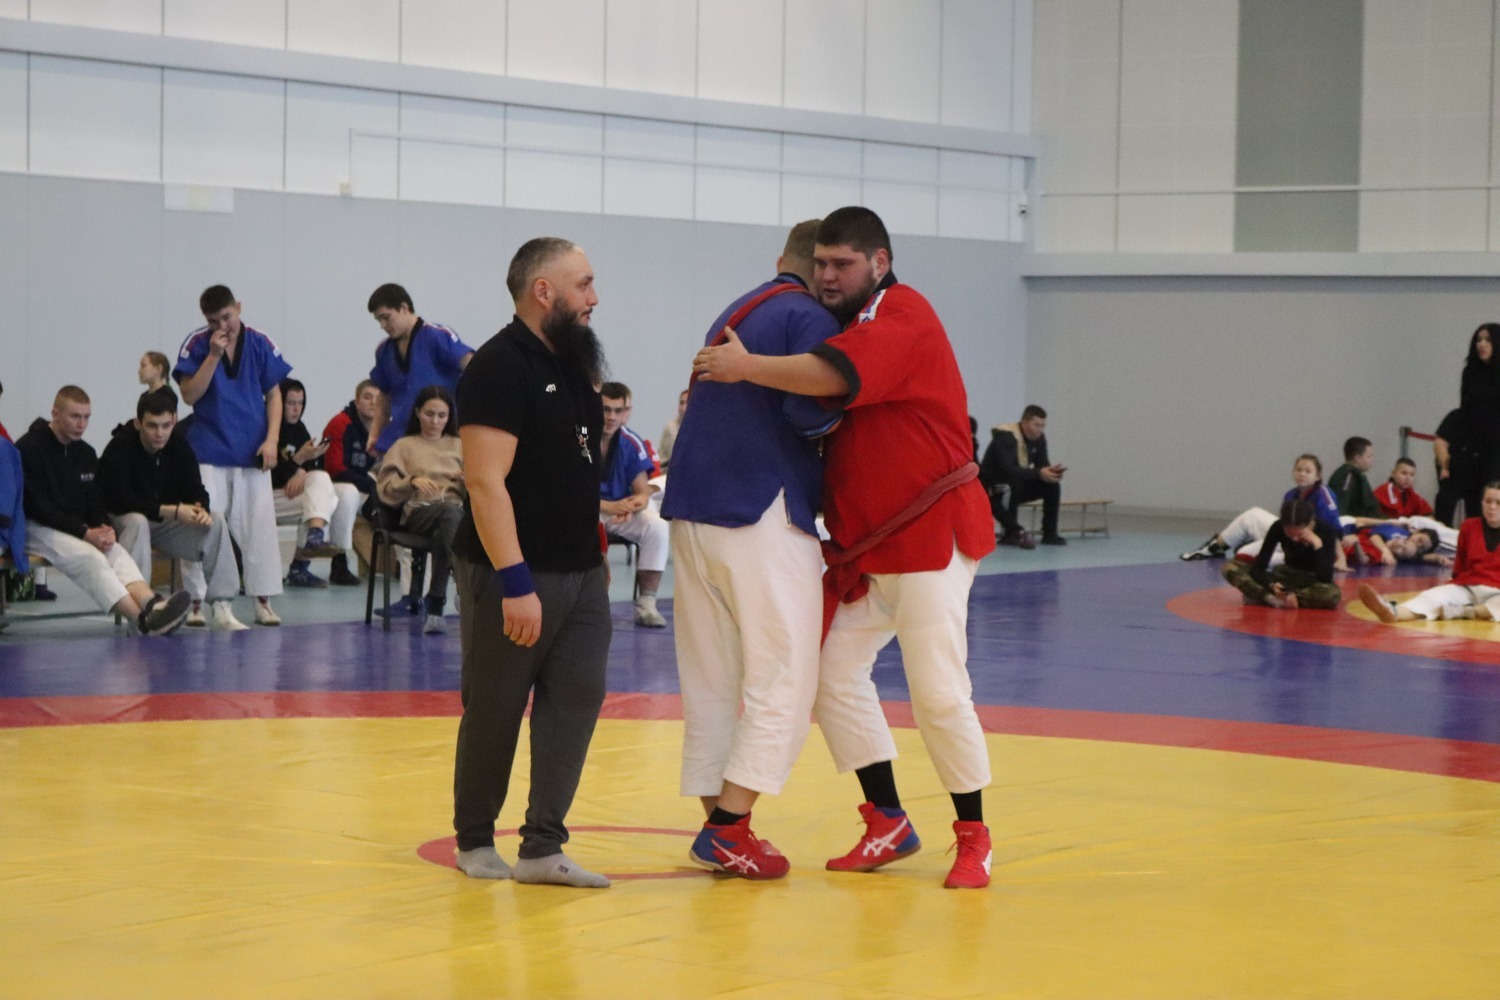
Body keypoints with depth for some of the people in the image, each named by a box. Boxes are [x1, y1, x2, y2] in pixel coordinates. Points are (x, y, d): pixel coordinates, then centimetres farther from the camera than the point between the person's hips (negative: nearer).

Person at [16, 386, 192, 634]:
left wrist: (104, 528, -10)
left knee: (117, 552, -24)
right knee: (88, 557, -33)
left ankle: (152, 605, -52)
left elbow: (96, 502, 15)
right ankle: (144, 620, -51)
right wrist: (85, 532, -20)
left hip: (79, 529, 7)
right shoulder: (28, 449, -9)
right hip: (35, 529, -7)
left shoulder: (86, 453, 14)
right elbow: (37, 507, -14)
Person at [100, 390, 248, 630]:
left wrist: (201, 509, -27)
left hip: (165, 524, 6)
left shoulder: (179, 448, -1)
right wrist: (172, 511, -33)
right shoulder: (119, 448, -19)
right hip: (122, 521, -6)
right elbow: (119, 501, -29)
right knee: (136, 522, -39)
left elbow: (196, 491, -1)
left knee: (216, 523, -15)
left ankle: (221, 609, -18)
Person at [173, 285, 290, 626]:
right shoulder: (197, 344, -2)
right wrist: (213, 356, -16)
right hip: (208, 453, -2)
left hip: (251, 454, 2)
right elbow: (189, 395, -8)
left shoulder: (260, 344, 2)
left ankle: (263, 601, 9)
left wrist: (271, 440, -4)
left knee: (258, 526, 3)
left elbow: (274, 395, 6)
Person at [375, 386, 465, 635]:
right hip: (419, 511, -2)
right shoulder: (405, 446, 28)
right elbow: (386, 489, 13)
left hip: (458, 508, 2)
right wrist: (412, 482, -6)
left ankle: (436, 606, -45)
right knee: (451, 513, -42)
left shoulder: (459, 446, 33)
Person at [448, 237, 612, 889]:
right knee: (494, 711, 4)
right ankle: (474, 839, 20)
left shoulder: (575, 361, 13)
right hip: (513, 573, -8)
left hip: (581, 568, 8)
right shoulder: (500, 368, -14)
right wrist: (515, 582, -26)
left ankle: (543, 848, 3)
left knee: (576, 700, 0)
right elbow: (486, 482, -21)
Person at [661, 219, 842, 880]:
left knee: (711, 683, 11)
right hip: (764, 517, -8)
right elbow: (809, 408, -21)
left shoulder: (734, 313, 20)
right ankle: (728, 828, -7)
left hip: (692, 515, 8)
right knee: (784, 682, -2)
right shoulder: (811, 318, -7)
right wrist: (839, 418, -1)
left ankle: (720, 828, 14)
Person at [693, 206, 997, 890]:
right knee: (831, 671, 5)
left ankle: (973, 836, 8)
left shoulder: (903, 316, -14)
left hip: (930, 532, -9)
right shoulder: (848, 324, 15)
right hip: (863, 543, 9)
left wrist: (746, 367, -29)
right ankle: (886, 822, 16)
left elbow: (837, 375, -33)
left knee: (938, 691, -7)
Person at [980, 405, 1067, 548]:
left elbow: (1042, 464, -2)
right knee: (1015, 483, -38)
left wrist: (1051, 471, -28)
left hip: (1018, 483, 7)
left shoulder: (1039, 438, -3)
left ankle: (1049, 534, -4)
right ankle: (1011, 533, -29)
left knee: (1052, 485, -9)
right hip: (992, 487, -7)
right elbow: (1007, 469, -38)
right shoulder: (1006, 436, -27)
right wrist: (1039, 473, -44)